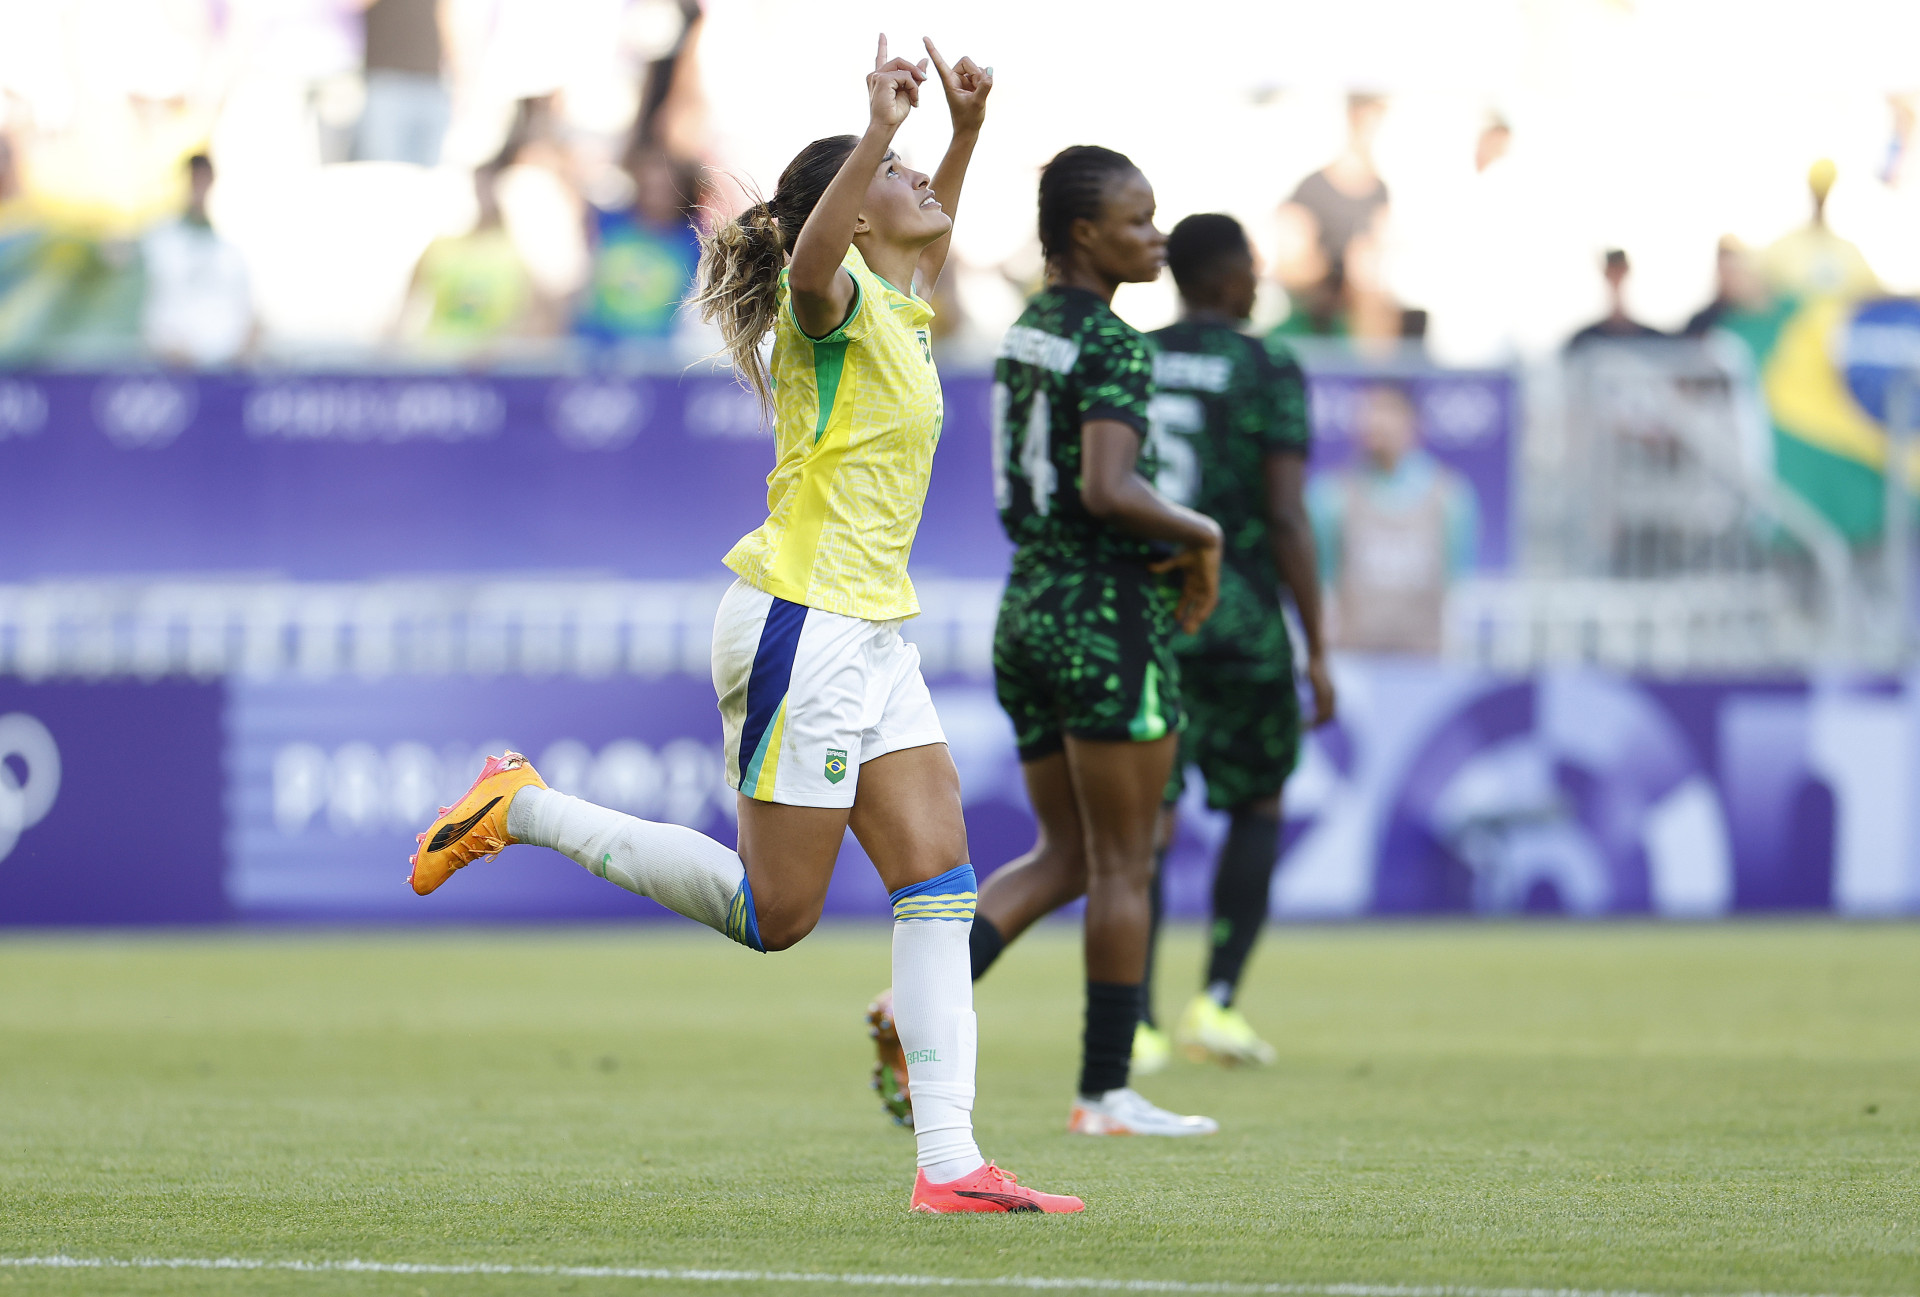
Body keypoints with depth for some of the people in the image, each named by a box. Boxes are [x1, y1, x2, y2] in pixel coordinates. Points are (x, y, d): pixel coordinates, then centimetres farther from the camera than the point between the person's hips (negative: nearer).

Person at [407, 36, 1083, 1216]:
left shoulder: (900, 309, 15)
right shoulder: (834, 307, -12)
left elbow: (925, 242, 40)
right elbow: (811, 264, -38)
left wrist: (967, 130, 27)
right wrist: (880, 131, -48)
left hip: (871, 633, 9)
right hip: (804, 626, -9)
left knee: (940, 881, -1)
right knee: (773, 913, -4)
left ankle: (951, 1163, -3)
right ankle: (522, 810, 8)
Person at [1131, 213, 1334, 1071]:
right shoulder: (1268, 372, -6)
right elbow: (1287, 518, -12)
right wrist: (1318, 652, -7)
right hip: (1237, 612, -3)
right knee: (1258, 806, 15)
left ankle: (1133, 1023, -7)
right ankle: (1217, 1000, 4)